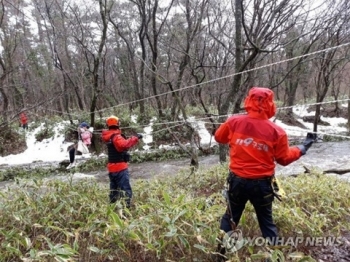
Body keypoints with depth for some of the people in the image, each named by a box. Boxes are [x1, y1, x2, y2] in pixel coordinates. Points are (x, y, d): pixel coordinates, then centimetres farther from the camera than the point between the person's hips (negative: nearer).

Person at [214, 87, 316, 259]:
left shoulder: (234, 122, -10)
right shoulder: (276, 131, -13)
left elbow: (219, 137, 9)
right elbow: (284, 159, 0)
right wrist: (302, 148, 14)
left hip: (237, 180, 1)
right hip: (261, 183, -1)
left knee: (230, 217, 21)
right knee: (266, 221, 19)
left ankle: (221, 251, 31)